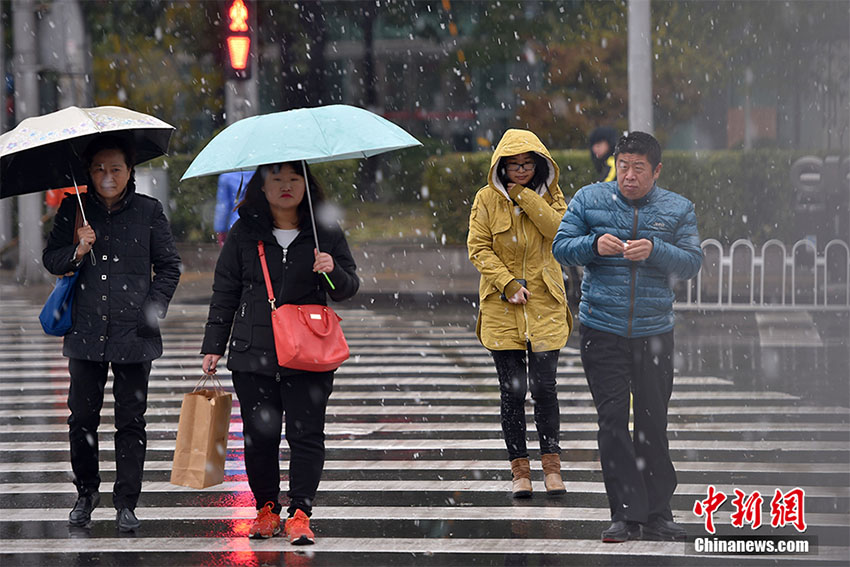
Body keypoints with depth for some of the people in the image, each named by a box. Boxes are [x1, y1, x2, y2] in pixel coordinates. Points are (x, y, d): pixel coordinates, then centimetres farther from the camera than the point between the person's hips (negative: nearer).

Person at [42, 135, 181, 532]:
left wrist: (154, 310, -4)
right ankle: (86, 492, 24)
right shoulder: (73, 210, 7)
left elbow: (169, 266, 7)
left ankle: (126, 503, 10)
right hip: (87, 331, 1)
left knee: (131, 421, 1)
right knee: (82, 417, 5)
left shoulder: (149, 211, 3)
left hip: (133, 335, -1)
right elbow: (50, 259, 9)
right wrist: (77, 252, -11)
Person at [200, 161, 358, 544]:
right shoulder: (244, 234, 7)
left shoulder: (326, 233, 6)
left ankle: (300, 512, 0)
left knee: (306, 434, -5)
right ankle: (266, 507, 16)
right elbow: (224, 292, 10)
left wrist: (334, 271, -16)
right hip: (253, 353, 1)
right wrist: (213, 345, 7)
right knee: (259, 434, 3)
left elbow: (349, 288, 7)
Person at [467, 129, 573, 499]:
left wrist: (523, 196, -15)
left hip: (544, 304, 0)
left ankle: (551, 467, 5)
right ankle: (520, 470, 7)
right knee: (512, 389, 1)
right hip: (502, 306, 0)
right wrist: (508, 283, -11)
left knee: (544, 386, -6)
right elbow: (477, 247, -1)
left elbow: (558, 229, -13)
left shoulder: (549, 195, 5)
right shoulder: (487, 199, 2)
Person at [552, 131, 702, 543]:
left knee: (653, 423, 5)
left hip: (654, 333, 1)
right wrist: (594, 244, -15)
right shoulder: (589, 199, 5)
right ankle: (626, 513, -3)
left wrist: (655, 250, -17)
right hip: (601, 330, -1)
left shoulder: (678, 209, 6)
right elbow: (560, 247, 4)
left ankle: (657, 513, 13)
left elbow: (691, 263, 0)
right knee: (612, 420, -5)